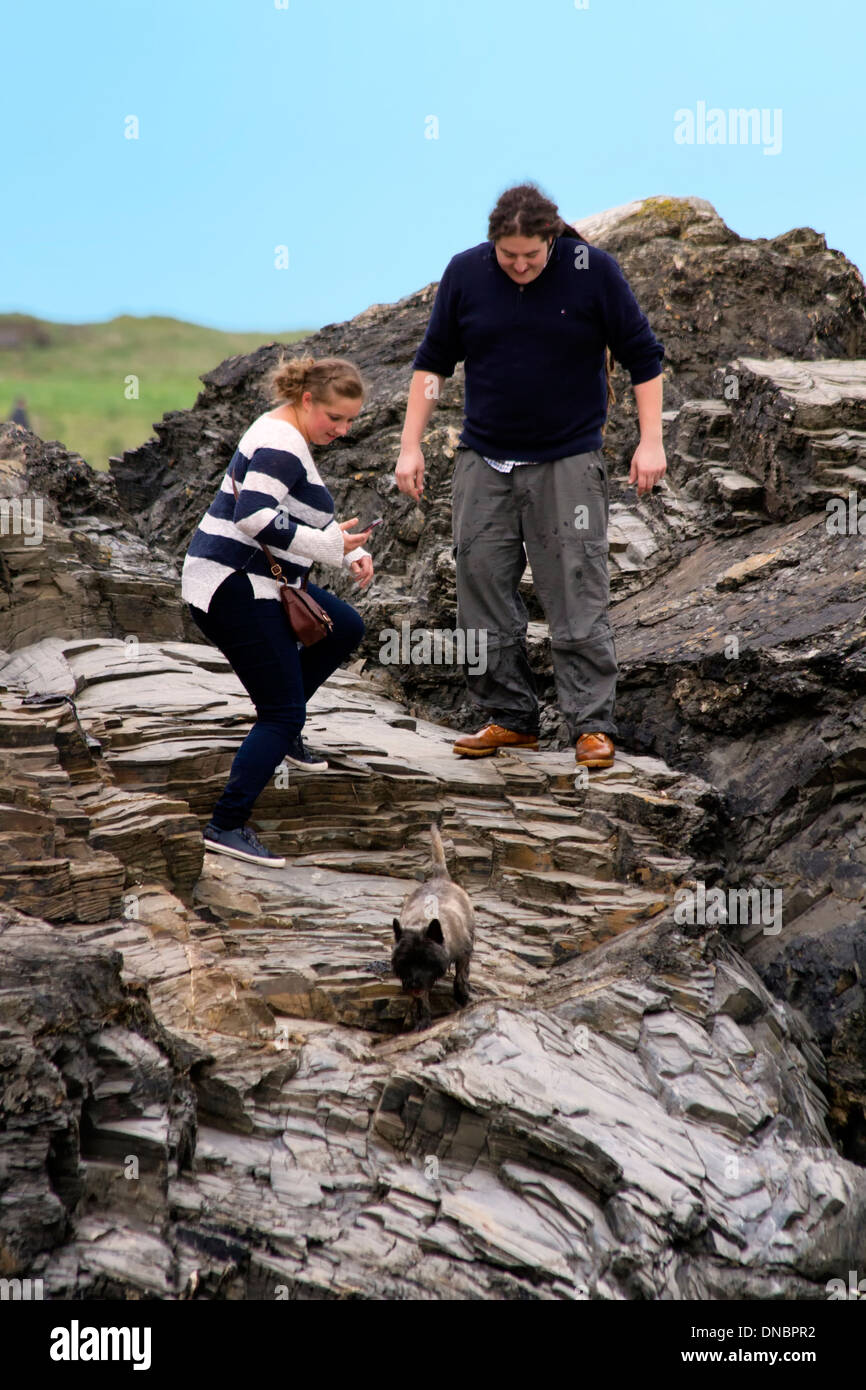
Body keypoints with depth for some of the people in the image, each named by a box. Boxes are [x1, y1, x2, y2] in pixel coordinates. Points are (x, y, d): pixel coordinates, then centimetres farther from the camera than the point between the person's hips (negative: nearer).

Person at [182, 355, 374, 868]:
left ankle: (283, 728, 29)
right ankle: (227, 826, -9)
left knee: (347, 628, 24)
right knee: (282, 714, -9)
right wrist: (330, 546, -28)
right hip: (234, 589, -10)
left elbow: (303, 519, 24)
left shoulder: (288, 440, 16)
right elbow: (254, 516, -30)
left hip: (260, 583, 10)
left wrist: (351, 551, 9)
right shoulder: (280, 444, -16)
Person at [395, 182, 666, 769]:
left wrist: (650, 442, -5)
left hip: (568, 462, -3)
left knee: (578, 596, -5)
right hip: (484, 462, 3)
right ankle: (511, 718, 15)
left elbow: (643, 355, -1)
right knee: (483, 589, 4)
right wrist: (411, 446, 5)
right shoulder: (465, 273, -1)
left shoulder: (593, 270, -8)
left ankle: (594, 725, 1)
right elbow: (433, 362, 9)